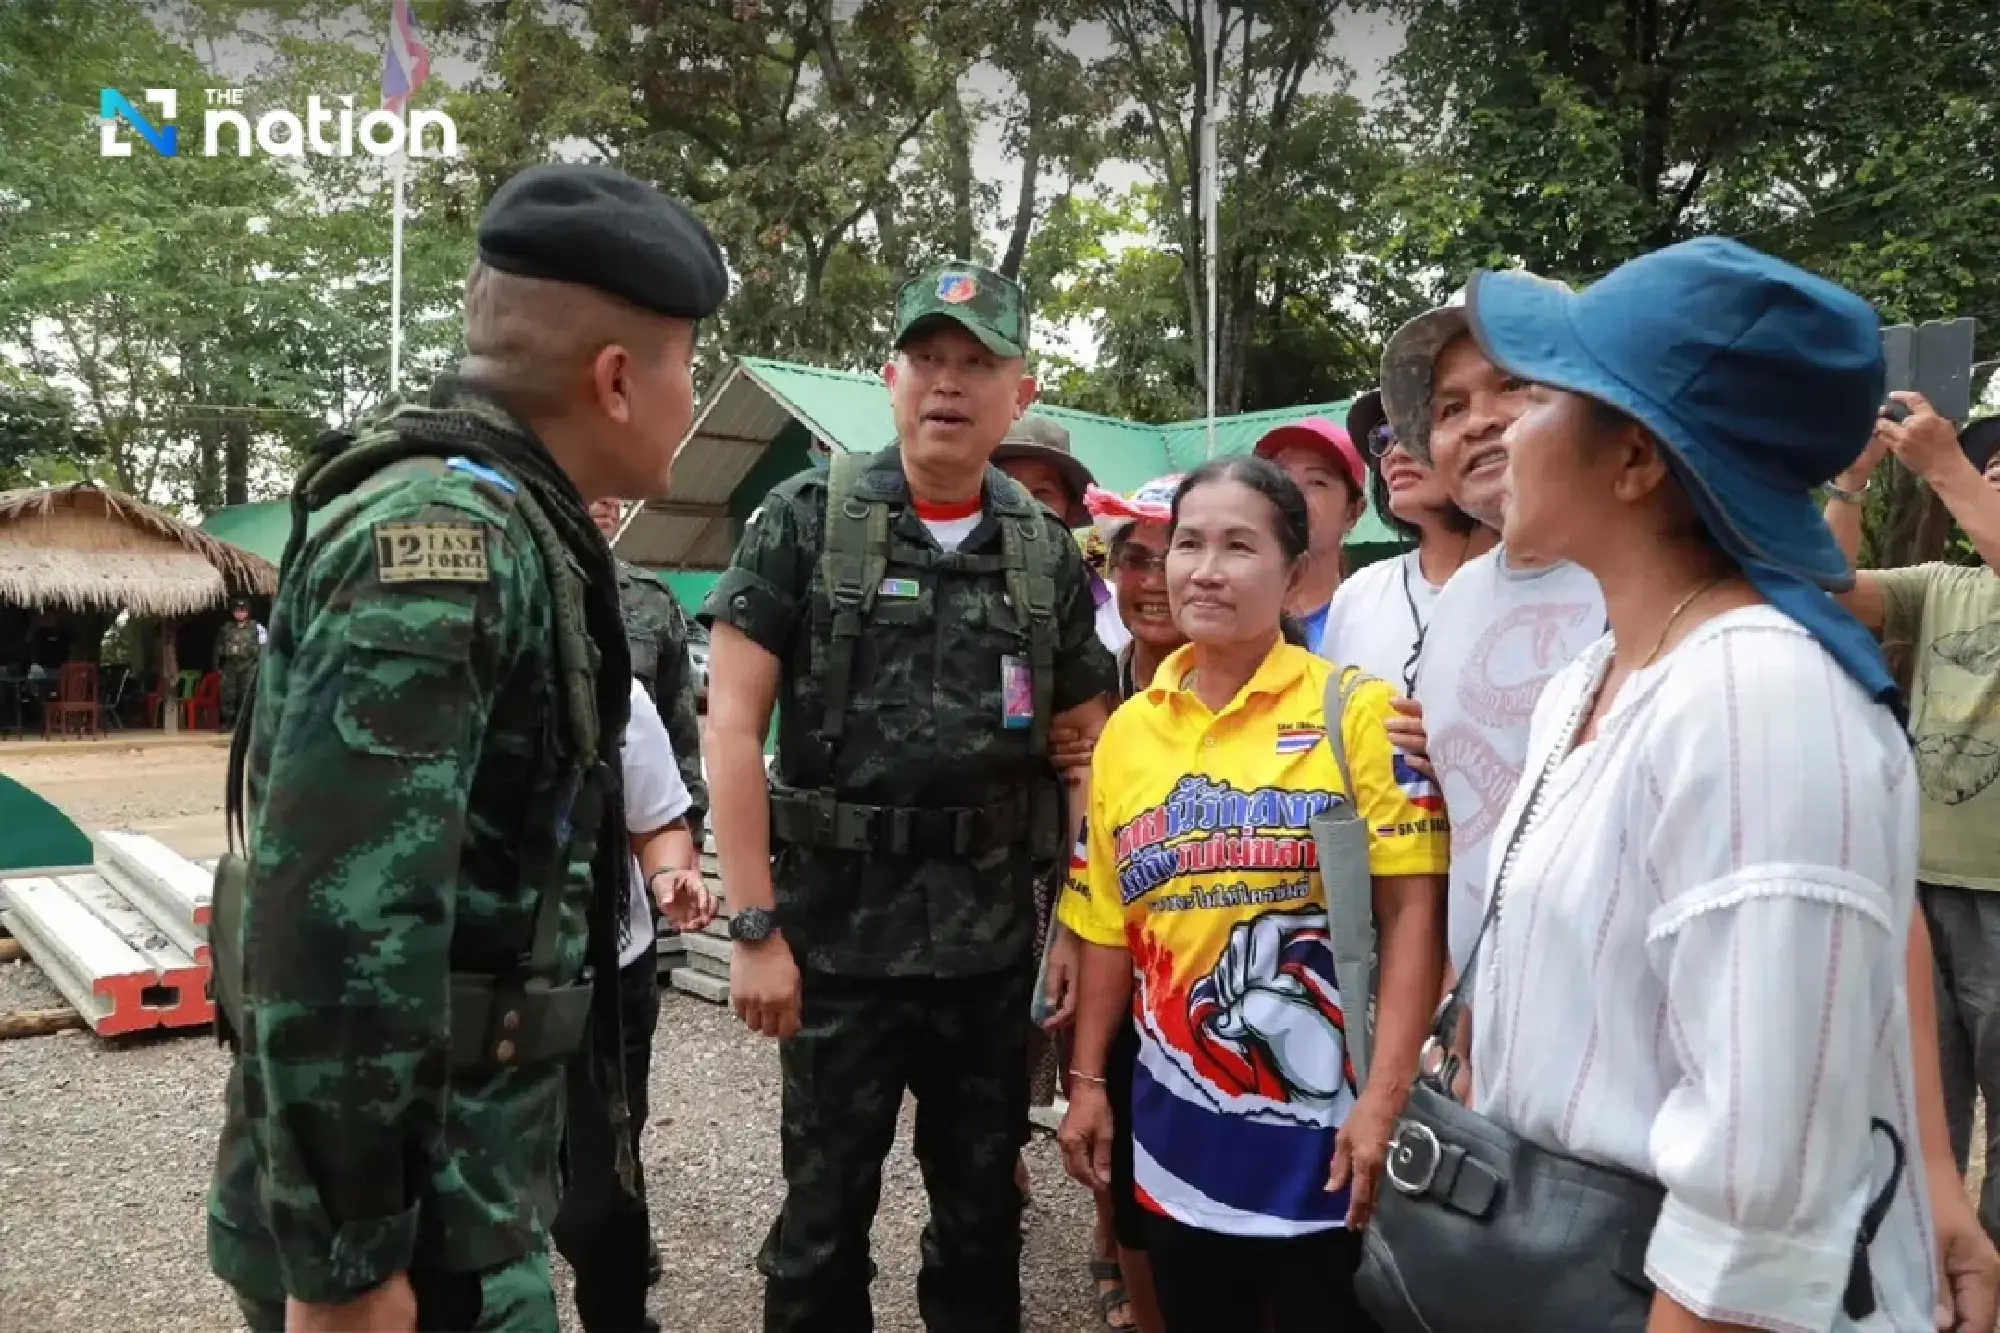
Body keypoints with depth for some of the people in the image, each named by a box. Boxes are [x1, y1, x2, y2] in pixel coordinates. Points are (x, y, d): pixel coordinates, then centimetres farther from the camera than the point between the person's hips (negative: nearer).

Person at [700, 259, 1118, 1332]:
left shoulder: (1049, 553, 5)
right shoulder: (806, 520, -5)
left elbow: (1089, 747, 10)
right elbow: (732, 726, -8)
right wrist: (755, 927, -13)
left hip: (995, 941, 3)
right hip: (837, 933, -3)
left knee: (984, 1208, 18)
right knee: (824, 1214, 11)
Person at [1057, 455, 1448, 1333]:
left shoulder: (1356, 710, -8)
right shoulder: (1126, 730, 4)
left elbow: (1413, 911, -12)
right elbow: (1109, 927, 9)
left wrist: (1385, 1100, -18)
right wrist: (1088, 1080, 9)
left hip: (1322, 1125, -4)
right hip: (1177, 1126, 4)